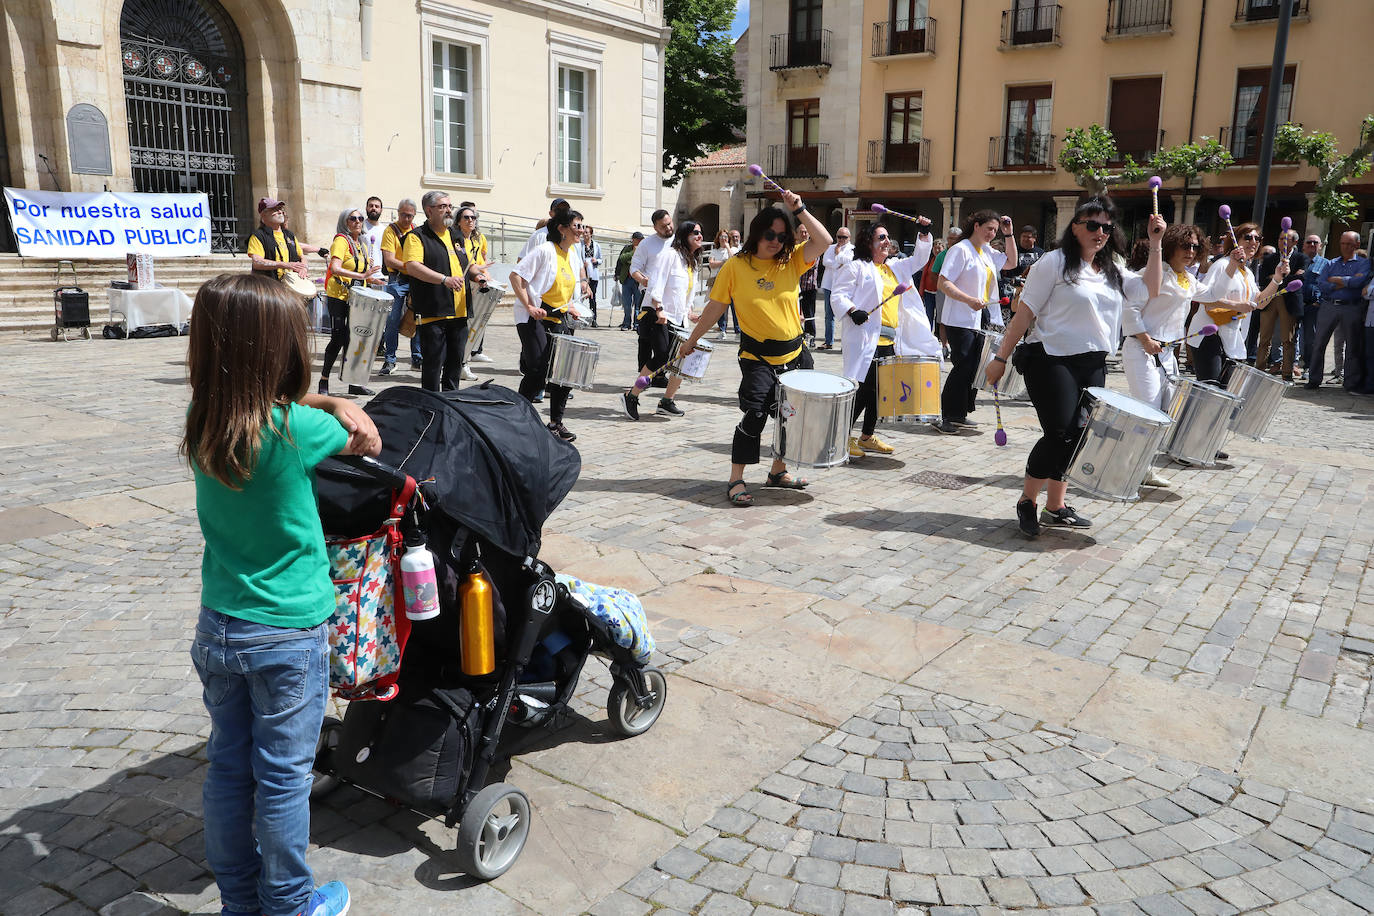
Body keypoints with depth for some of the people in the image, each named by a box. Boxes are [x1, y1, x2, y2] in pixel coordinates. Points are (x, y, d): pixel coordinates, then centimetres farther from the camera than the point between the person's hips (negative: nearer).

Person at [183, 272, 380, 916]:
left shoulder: (201, 421, -5)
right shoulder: (293, 430, -22)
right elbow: (368, 442, -6)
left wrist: (323, 403, -4)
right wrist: (342, 408, 10)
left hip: (218, 627, 6)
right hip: (289, 636, -6)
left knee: (227, 766, 17)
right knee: (283, 777, 10)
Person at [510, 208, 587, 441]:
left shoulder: (572, 256, 13)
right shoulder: (545, 250, -10)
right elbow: (515, 276, -14)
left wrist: (570, 307, 9)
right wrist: (528, 306, -19)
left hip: (558, 321, 8)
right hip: (536, 319, -8)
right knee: (538, 371, -11)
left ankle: (556, 422, 14)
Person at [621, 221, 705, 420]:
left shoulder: (693, 262, 19)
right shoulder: (670, 254, -7)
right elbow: (656, 284, -15)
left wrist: (689, 312, 11)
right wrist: (659, 310, -24)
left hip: (677, 320, 9)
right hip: (657, 316, -9)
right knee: (661, 357, -18)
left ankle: (667, 402, 12)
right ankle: (630, 396, -5)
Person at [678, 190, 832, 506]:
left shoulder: (791, 261, 2)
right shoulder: (735, 267, -5)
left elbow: (824, 241, -11)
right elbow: (715, 307, 2)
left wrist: (799, 210, -16)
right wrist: (692, 339, 5)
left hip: (795, 354, 4)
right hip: (758, 358, -4)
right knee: (754, 416, -14)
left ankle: (778, 472, 31)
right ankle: (736, 481, -3)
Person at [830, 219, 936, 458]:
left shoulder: (895, 267, 22)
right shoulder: (856, 267, -2)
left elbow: (919, 260, 29)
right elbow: (837, 295, -8)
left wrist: (924, 234, 16)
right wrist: (852, 312, -23)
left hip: (890, 342, 8)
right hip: (866, 340, -8)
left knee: (879, 391, 10)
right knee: (865, 389, -11)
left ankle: (867, 437, 21)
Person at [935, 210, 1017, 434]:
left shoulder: (987, 252, 16)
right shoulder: (960, 250, -10)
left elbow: (1011, 261, 28)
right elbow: (944, 283, -18)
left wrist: (1008, 235, 14)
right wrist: (970, 300, -28)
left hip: (981, 320, 9)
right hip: (960, 321, -9)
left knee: (973, 369, 9)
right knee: (962, 367, -11)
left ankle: (959, 415, 17)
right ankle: (945, 418, -5)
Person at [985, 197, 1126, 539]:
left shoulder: (1113, 269, 14)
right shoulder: (1055, 263, -6)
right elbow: (1025, 313, -9)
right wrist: (1001, 357, -12)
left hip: (1094, 365, 7)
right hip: (1053, 361, -7)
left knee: (1077, 436, 7)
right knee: (1061, 434, -10)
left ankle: (1055, 506, 18)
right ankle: (1026, 501, 7)